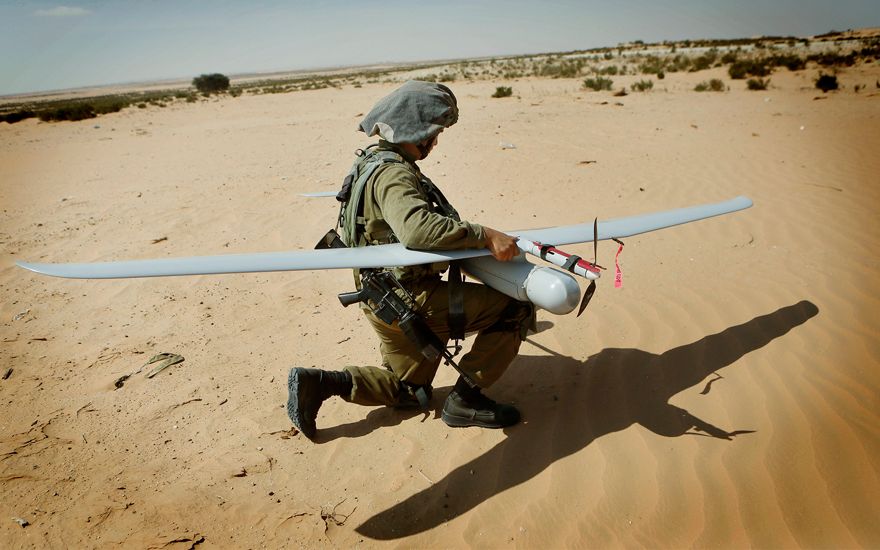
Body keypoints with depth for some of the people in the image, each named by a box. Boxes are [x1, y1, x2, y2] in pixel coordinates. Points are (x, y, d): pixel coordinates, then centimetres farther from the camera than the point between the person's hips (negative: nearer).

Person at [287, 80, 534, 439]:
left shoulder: (372, 162, 12)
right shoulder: (392, 173, -20)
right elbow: (418, 230, -39)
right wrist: (484, 235, -34)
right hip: (410, 302, -10)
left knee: (410, 389, 27)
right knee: (516, 307, -7)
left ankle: (317, 382, 15)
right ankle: (465, 399, 0)